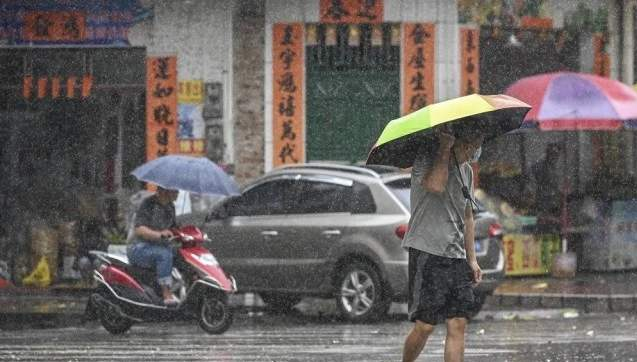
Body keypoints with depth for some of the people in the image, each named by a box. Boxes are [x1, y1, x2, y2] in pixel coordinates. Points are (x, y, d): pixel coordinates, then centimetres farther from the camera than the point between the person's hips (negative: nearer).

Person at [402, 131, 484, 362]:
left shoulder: (466, 171, 16)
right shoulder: (426, 160, -6)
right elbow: (436, 185, -29)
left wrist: (472, 259, 20)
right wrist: (445, 148, -20)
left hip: (456, 256, 7)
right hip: (427, 254, -7)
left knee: (457, 325, -2)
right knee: (425, 325, -7)